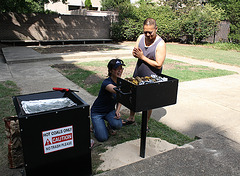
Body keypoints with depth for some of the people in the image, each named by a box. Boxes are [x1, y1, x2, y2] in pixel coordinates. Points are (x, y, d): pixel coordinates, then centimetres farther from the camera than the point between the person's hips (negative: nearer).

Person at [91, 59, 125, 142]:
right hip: (97, 112, -5)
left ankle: (110, 126, 9)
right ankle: (96, 124, 14)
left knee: (118, 125, -27)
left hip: (110, 110, 5)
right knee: (103, 138, -17)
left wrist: (117, 111, -12)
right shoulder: (106, 83, -27)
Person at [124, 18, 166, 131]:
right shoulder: (141, 37, -1)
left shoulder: (160, 44, -19)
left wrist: (142, 57, -21)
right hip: (137, 74, 6)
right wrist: (135, 53, -19)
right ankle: (131, 118, 41)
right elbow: (134, 53, 6)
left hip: (151, 78, -6)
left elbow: (158, 65, -22)